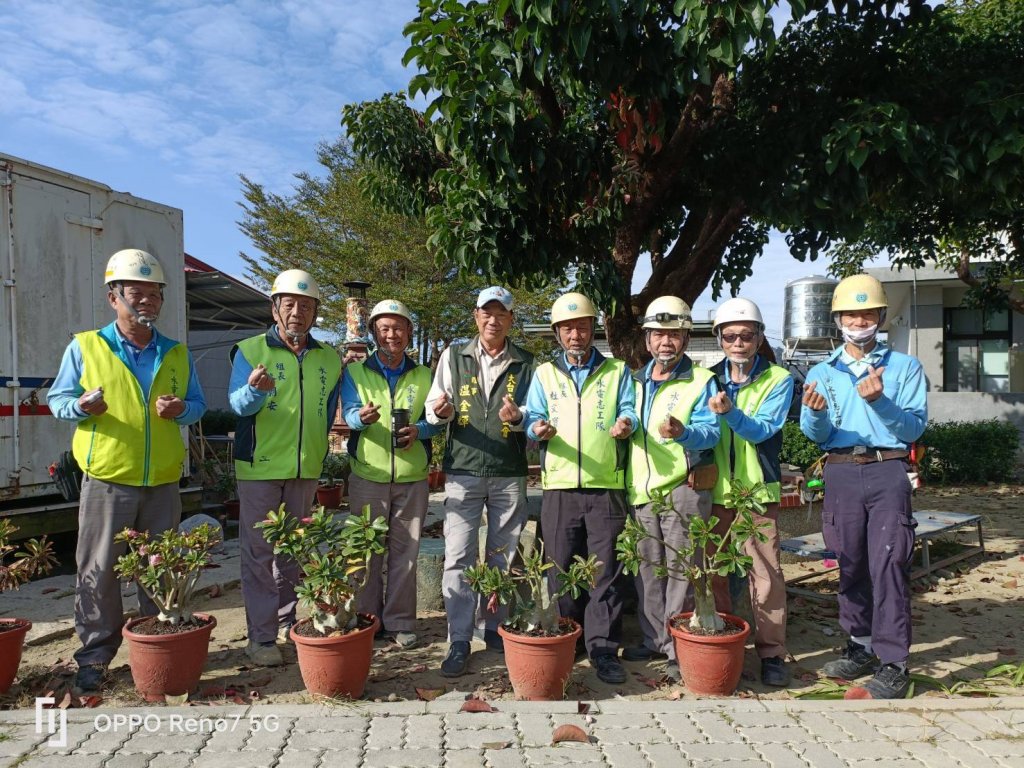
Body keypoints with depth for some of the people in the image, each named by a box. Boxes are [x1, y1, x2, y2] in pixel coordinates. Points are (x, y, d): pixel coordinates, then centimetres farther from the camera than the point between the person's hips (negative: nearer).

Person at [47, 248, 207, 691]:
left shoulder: (177, 354, 9)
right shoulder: (85, 347, 1)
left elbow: (198, 404, 14)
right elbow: (57, 399, 6)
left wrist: (180, 409, -9)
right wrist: (82, 405, -17)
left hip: (163, 481, 3)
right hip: (107, 479, -2)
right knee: (98, 570, 3)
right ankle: (95, 655, 17)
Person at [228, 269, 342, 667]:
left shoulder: (329, 358, 8)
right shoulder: (250, 350, -3)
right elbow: (238, 404, -14)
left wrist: (319, 451, 10)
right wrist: (255, 390, -35)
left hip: (306, 469, 4)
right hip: (259, 467, -4)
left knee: (292, 552, 14)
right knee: (258, 552, -2)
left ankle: (286, 623, 27)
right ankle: (261, 637, 5)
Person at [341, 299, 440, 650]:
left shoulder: (423, 375, 11)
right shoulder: (355, 371, 6)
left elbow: (436, 419, 6)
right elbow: (349, 412, -8)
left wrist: (418, 430, -16)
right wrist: (362, 417, -31)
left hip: (412, 477, 1)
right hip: (367, 475, -1)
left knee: (405, 552, 5)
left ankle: (400, 622, 16)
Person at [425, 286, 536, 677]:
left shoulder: (527, 363, 5)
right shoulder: (453, 356, 7)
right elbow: (433, 407, 8)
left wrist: (517, 418, -16)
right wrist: (441, 411, -15)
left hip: (509, 473, 1)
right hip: (463, 470, 0)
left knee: (503, 557, 10)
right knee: (458, 557, -3)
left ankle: (496, 628, 26)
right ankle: (459, 641, 6)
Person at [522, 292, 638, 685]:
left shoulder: (617, 371, 13)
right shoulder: (544, 374, 15)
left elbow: (629, 412, 3)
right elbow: (532, 419, 6)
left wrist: (626, 424, -20)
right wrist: (538, 430, -17)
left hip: (607, 487, -1)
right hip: (559, 487, 1)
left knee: (606, 569, -2)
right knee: (560, 568, 5)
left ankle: (603, 648, 6)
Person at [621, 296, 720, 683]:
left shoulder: (701, 381, -2)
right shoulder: (637, 381, 16)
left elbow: (710, 430, -15)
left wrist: (683, 431, -33)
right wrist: (623, 428, 7)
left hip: (683, 489, -5)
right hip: (642, 489, 6)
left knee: (680, 570, -2)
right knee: (648, 569, 11)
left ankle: (679, 649, 6)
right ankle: (654, 640, 24)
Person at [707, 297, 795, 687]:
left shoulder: (778, 379, 0)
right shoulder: (708, 379, 9)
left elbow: (764, 429, -13)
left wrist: (730, 411, -29)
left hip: (758, 488, -3)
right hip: (713, 489, 3)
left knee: (766, 573, -3)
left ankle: (772, 652, 8)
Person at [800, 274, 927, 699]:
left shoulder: (905, 367, 6)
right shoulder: (822, 372, 12)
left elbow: (914, 427, -4)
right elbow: (816, 434, 3)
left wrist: (879, 401, -21)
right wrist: (815, 413, -20)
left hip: (887, 471, -3)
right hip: (840, 473, 3)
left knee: (888, 566, -7)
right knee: (850, 565, 9)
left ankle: (893, 664, -1)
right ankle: (861, 645, 24)